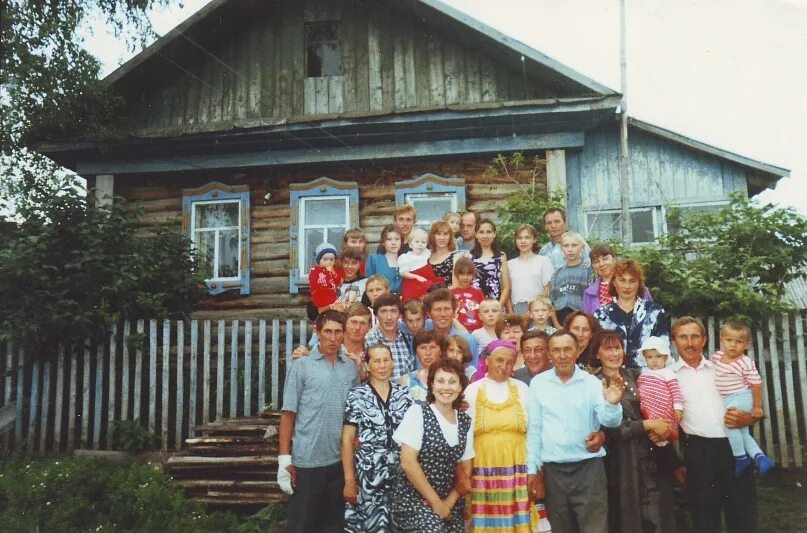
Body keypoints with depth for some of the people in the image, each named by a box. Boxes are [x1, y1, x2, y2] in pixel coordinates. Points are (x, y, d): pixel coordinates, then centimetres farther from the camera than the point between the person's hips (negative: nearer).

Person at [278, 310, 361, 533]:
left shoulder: (351, 367, 7)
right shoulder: (301, 366, -4)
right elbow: (288, 414, -5)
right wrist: (284, 459, -10)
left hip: (340, 460, 3)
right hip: (307, 460, -3)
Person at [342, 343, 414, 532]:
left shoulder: (404, 394, 5)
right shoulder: (356, 395, -4)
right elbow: (347, 440, -4)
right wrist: (349, 480, -8)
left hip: (400, 472, 3)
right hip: (367, 472, -3)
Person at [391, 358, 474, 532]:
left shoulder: (465, 421, 4)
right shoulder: (418, 412, -9)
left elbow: (465, 469, 9)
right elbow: (408, 463, -13)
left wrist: (449, 502, -5)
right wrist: (435, 502, -12)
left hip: (449, 504, 5)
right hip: (415, 500, -5)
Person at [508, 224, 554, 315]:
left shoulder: (543, 261, 3)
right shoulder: (510, 264, 11)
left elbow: (547, 290, 1)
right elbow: (507, 292, 10)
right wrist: (511, 313, -1)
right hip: (516, 311, 2)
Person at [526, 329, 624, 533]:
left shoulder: (592, 382, -2)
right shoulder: (538, 383, 0)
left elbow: (610, 421, -11)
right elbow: (533, 429, 3)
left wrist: (612, 404, -33)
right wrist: (532, 470, 2)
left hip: (588, 468, -1)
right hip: (552, 470, 2)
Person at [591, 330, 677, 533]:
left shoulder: (634, 375, 7)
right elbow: (610, 428, -14)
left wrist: (661, 425, -8)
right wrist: (649, 424, -14)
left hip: (653, 454, 4)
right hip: (623, 461, -4)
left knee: (659, 512, 6)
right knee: (629, 515, 6)